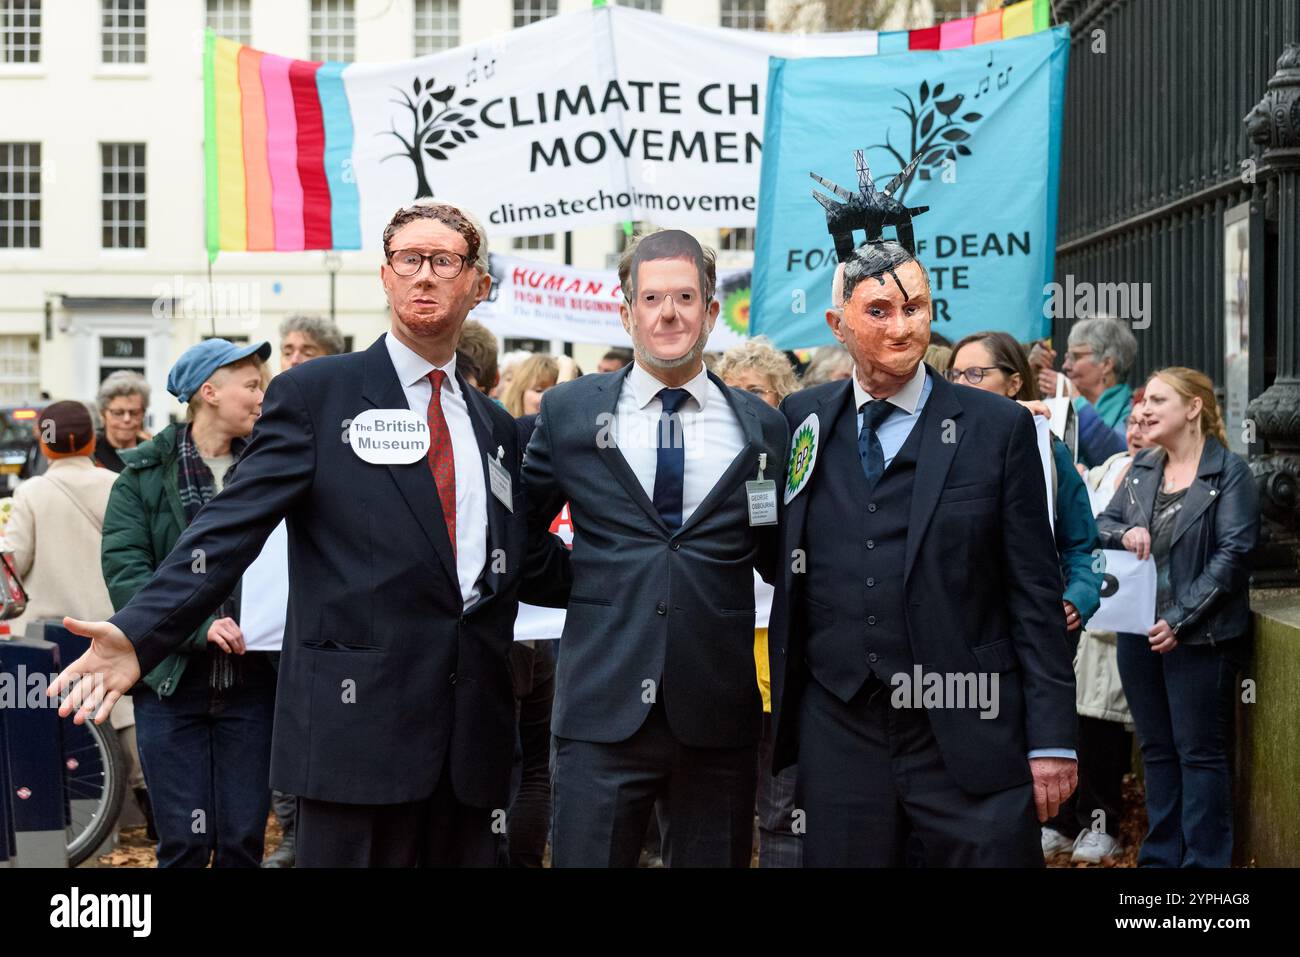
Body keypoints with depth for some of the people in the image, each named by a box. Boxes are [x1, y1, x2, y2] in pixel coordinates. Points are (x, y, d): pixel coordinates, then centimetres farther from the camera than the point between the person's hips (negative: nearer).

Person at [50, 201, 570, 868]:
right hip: (359, 719, -5)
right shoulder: (314, 395, 2)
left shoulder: (494, 426, 18)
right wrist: (141, 633, -18)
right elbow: (233, 525, -7)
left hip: (473, 732, 5)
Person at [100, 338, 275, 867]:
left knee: (244, 841, 5)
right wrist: (198, 627, -21)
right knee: (185, 843, -1)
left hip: (251, 680, 2)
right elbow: (124, 570, -9)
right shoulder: (145, 474, 1)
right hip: (172, 679, -2)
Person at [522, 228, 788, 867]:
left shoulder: (760, 426, 7)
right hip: (602, 709, -1)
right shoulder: (568, 412, 5)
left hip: (718, 713, 1)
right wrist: (578, 580, 4)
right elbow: (516, 525, 15)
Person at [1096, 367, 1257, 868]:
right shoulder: (1141, 469, 10)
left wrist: (1180, 620, -18)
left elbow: (1233, 554, -14)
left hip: (1199, 635, -6)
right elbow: (1101, 524, 13)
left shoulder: (1230, 472, -8)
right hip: (1139, 632, 6)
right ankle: (1160, 855, 22)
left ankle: (1204, 859, 8)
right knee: (1156, 749, 13)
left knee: (1200, 751, 1)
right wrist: (1124, 534, -12)